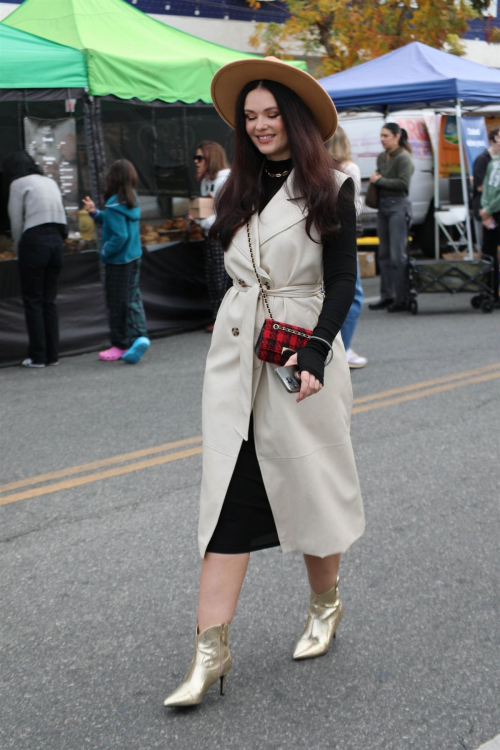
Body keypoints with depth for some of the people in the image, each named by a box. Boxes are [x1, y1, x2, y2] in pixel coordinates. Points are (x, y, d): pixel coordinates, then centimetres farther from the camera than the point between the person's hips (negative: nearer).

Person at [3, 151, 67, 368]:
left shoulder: (19, 184, -1)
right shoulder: (50, 182, 18)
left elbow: (16, 222, -3)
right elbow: (61, 218, 14)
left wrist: (19, 249, 9)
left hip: (34, 240, -6)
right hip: (56, 240, 6)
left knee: (33, 301, 1)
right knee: (49, 300, 11)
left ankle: (38, 356, 0)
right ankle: (52, 354, 11)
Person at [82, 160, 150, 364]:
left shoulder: (115, 205, -22)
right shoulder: (131, 201, 3)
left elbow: (120, 235, -25)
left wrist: (105, 253, -13)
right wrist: (95, 212, 10)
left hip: (118, 261, -8)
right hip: (134, 257, 8)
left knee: (117, 303, 5)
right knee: (132, 297, 13)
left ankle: (120, 345, 15)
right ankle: (140, 335, -3)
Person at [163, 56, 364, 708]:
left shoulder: (330, 189, -4)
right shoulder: (238, 191, 11)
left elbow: (342, 281, -8)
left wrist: (315, 353, -19)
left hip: (303, 352, -4)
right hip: (235, 354, 4)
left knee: (309, 483, 8)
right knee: (229, 493, -1)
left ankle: (326, 605, 34)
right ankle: (211, 649, -3)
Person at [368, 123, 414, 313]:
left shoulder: (404, 158, -10)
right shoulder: (381, 157, 14)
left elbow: (403, 184, -18)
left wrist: (380, 181, -12)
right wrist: (375, 178, 6)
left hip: (398, 206, -9)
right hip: (383, 205, 9)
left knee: (398, 254, -10)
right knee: (384, 253, 11)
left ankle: (401, 299, -6)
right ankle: (387, 296, 17)